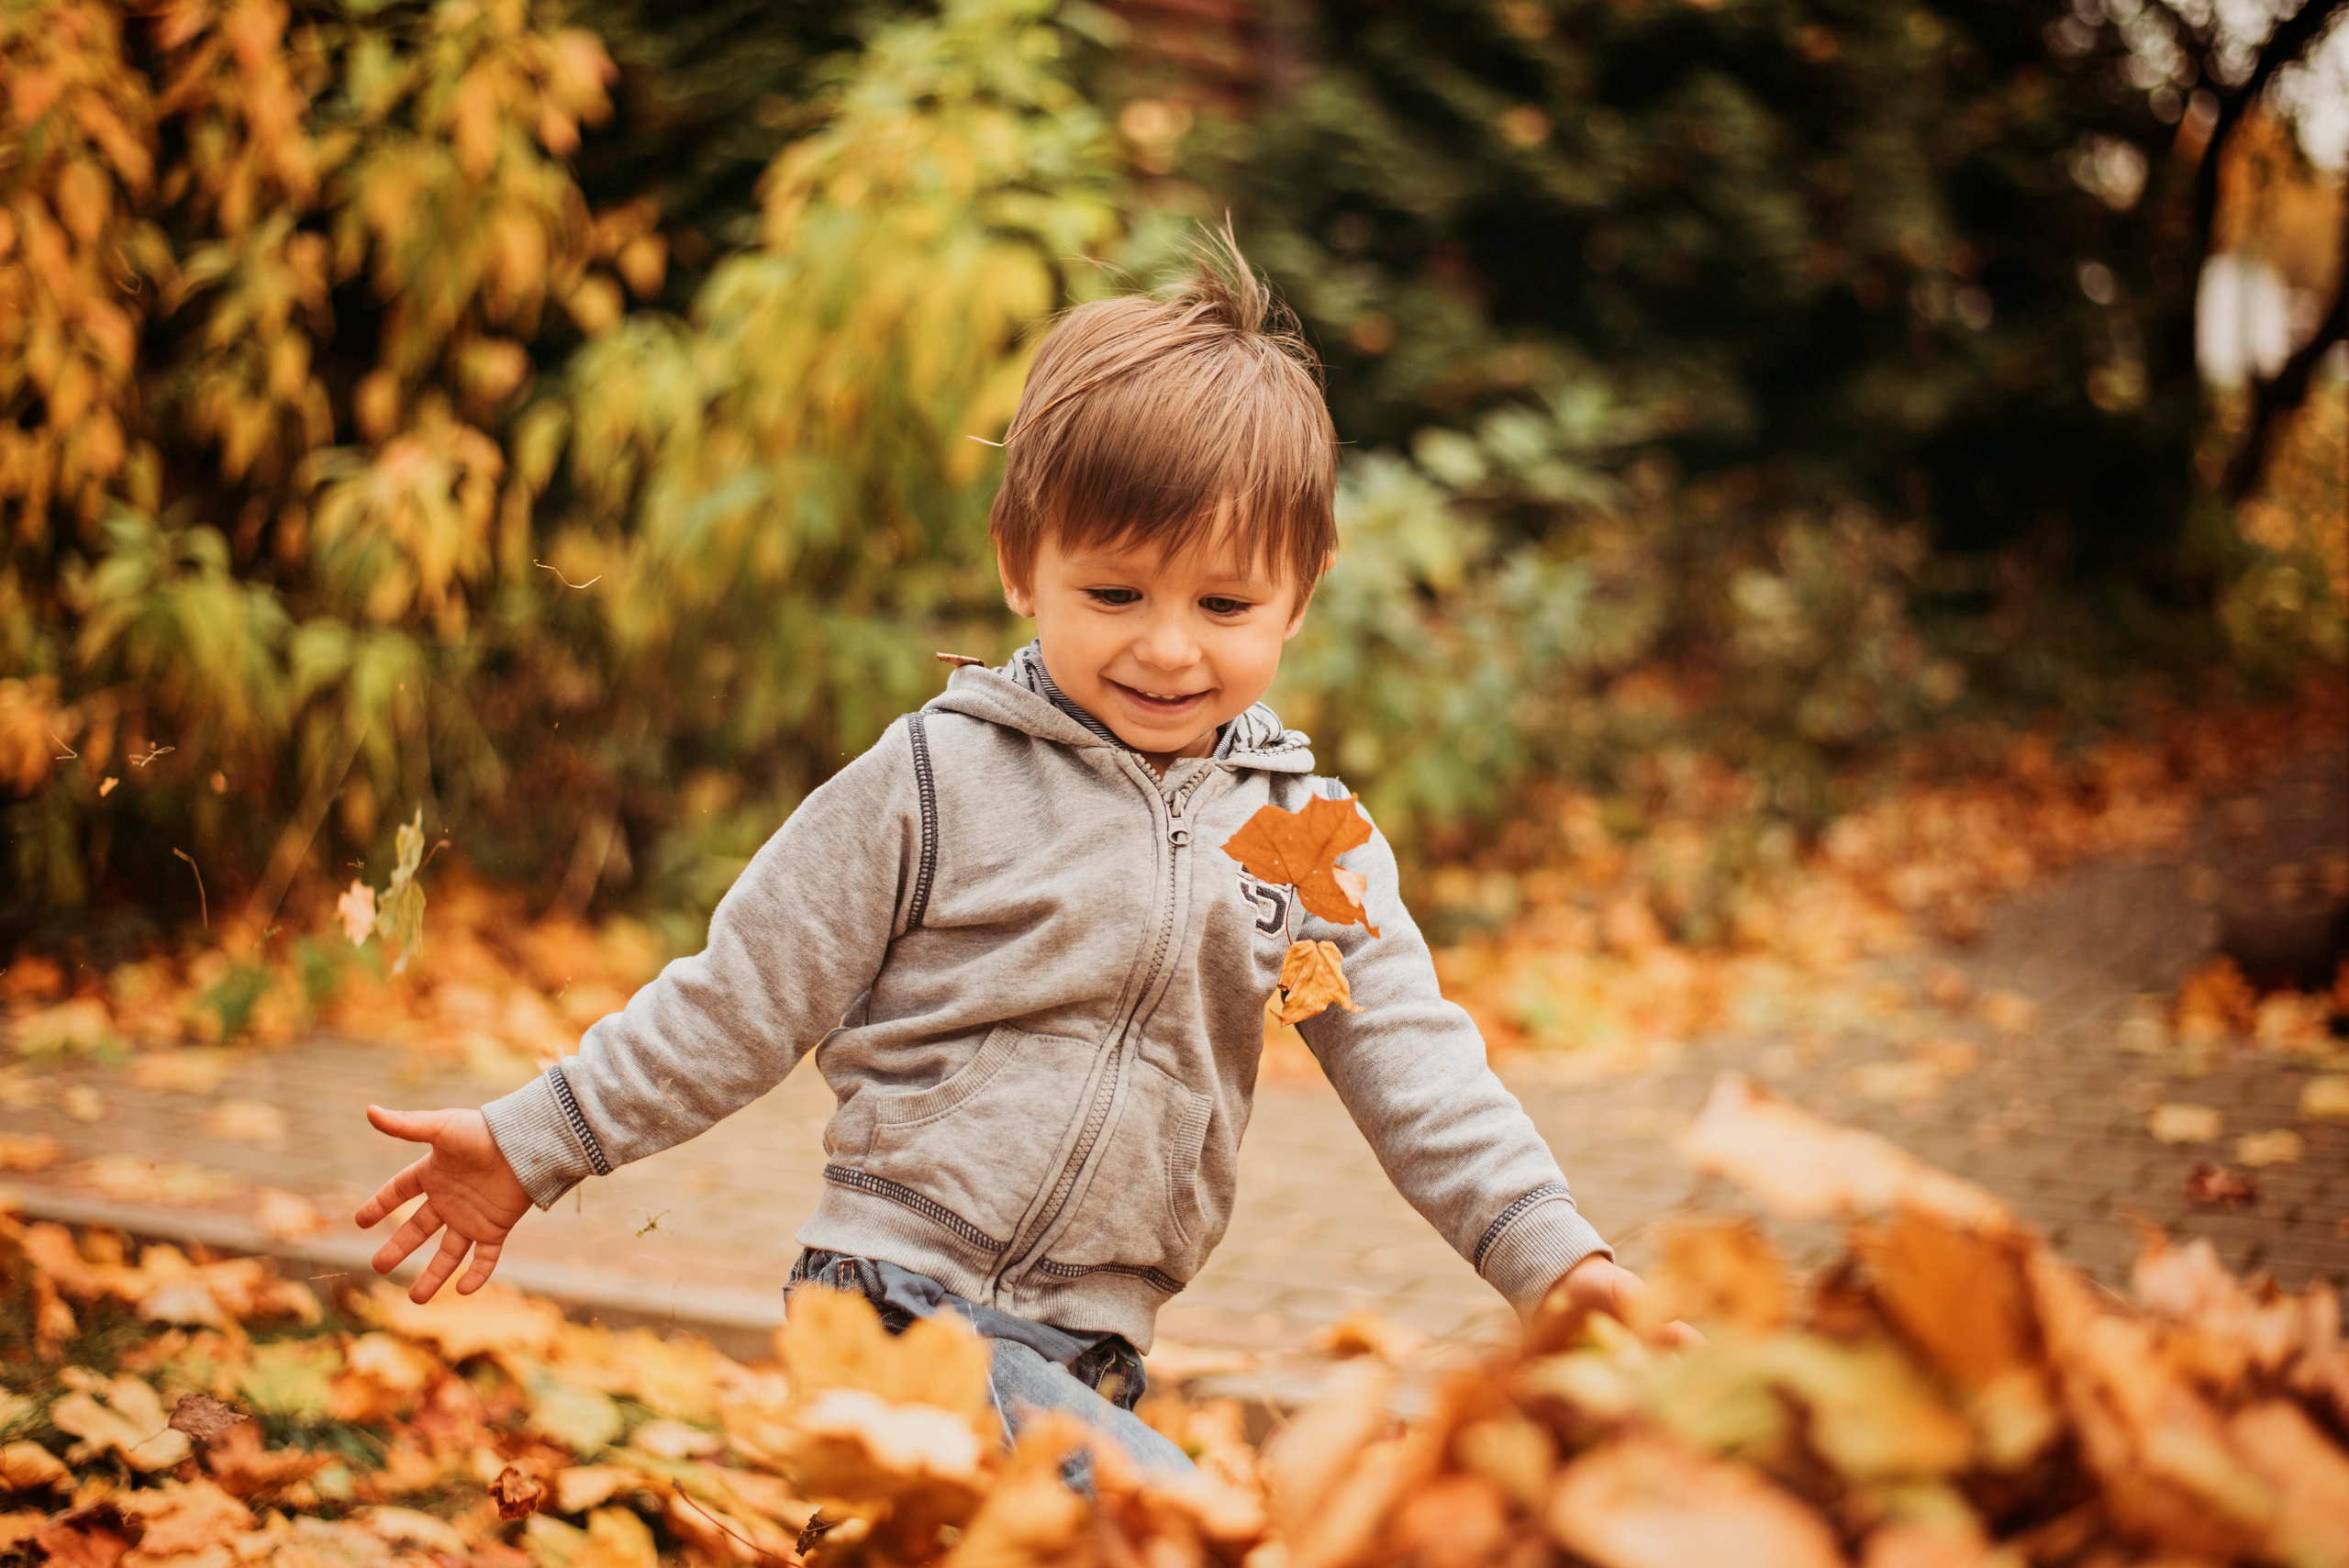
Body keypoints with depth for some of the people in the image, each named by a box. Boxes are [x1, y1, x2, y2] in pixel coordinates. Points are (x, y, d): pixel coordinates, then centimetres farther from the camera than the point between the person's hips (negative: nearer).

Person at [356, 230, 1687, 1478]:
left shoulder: (1314, 838, 7)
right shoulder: (939, 783, -4)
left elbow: (1412, 1061, 7)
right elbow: (741, 1002, 2)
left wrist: (1548, 1252, -5)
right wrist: (534, 1144, 2)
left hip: (1087, 1357, 6)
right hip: (892, 1297, -5)